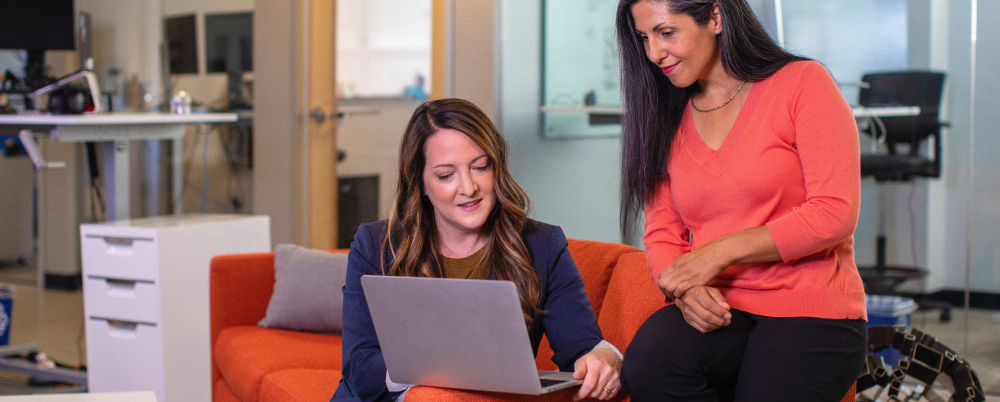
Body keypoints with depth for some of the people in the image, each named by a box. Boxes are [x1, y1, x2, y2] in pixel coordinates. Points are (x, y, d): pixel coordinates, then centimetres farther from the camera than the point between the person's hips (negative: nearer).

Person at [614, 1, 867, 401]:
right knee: (645, 367, -28)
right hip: (715, 309, 4)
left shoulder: (802, 83, 0)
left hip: (811, 309, -4)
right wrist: (684, 289, -10)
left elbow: (835, 213, -9)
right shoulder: (667, 117, 15)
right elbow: (662, 235, 13)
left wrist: (721, 252, -13)